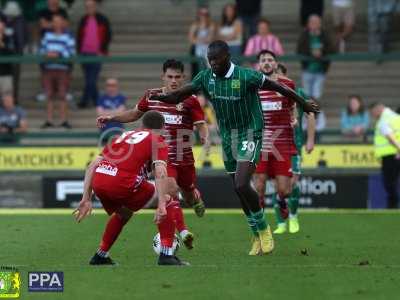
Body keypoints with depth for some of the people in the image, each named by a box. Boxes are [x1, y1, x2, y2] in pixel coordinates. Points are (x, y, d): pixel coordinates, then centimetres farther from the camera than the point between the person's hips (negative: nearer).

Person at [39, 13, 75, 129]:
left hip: (62, 70, -4)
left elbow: (71, 52, -8)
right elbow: (42, 48, 13)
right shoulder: (47, 35, 14)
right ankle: (49, 120, 9)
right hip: (48, 68, 4)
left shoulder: (68, 37, 0)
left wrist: (58, 54, -18)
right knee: (50, 96, 5)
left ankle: (64, 120, 1)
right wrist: (46, 54, -8)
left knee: (62, 96, -4)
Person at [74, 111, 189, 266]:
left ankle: (100, 256, 39)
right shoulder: (157, 141, 13)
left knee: (123, 214, 36)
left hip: (98, 183, 6)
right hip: (122, 184, -6)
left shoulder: (124, 136, 30)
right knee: (168, 202, 13)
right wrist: (161, 205, -12)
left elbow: (92, 166, 23)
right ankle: (166, 255, 5)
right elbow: (160, 173, -6)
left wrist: (86, 199, 23)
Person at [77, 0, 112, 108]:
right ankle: (96, 100, 15)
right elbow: (79, 37, 15)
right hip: (85, 53, 4)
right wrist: (79, 51, 7)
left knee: (91, 80, -11)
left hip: (97, 54, -4)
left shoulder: (102, 20, 2)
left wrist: (102, 51, -6)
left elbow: (108, 36, 1)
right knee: (89, 79, 7)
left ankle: (85, 101, -14)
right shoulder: (83, 20, 11)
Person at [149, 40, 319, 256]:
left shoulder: (246, 77, -18)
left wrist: (304, 104, 2)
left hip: (249, 135, -6)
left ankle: (263, 228, 2)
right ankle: (257, 237, 24)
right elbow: (180, 95, -4)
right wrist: (161, 97, -26)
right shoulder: (206, 78, -3)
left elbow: (277, 87, -8)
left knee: (242, 185, -20)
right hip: (227, 136, 6)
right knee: (239, 190, 9)